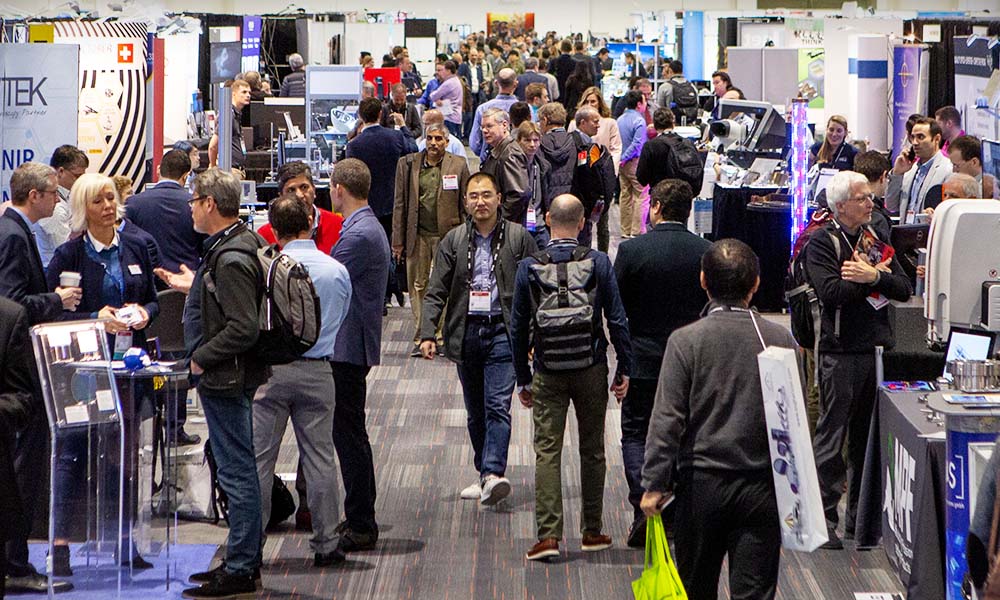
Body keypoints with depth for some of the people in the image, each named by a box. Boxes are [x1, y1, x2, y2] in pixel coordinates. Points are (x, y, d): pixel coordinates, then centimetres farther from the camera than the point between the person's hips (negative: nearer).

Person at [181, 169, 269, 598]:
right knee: (240, 470, 16)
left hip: (225, 378, -11)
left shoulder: (231, 259, -21)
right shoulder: (238, 244, 11)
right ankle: (244, 560, 24)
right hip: (228, 377, 11)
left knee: (237, 472, -5)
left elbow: (244, 328, -27)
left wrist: (202, 358, -17)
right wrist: (193, 287, 19)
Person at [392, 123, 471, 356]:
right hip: (418, 235, 1)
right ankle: (421, 338, 8)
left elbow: (466, 206, 7)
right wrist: (398, 240, 4)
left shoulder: (458, 166, 4)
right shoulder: (407, 164, 6)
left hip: (448, 234, -1)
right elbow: (400, 204, 8)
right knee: (418, 286, 2)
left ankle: (443, 336, 9)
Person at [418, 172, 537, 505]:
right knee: (475, 411, 10)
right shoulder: (453, 241, 7)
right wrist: (427, 334, -8)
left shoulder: (519, 238, 2)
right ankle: (485, 475, 20)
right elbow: (436, 292, 5)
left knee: (498, 405, -15)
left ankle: (493, 474, -23)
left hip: (503, 331, -3)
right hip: (466, 332, 3)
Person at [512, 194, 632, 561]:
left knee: (547, 451, 0)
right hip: (591, 367, 1)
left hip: (548, 373, -1)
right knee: (592, 450, 12)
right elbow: (617, 320, -4)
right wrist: (624, 369, 5)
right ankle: (592, 531, 19)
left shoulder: (529, 267, -4)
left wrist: (522, 379, 11)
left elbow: (518, 327, 2)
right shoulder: (598, 263, -6)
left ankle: (548, 534, -10)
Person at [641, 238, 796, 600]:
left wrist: (654, 484, -5)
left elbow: (667, 419, -10)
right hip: (761, 488, 1)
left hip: (701, 484, -1)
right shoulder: (781, 341, -3)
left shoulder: (686, 341, -9)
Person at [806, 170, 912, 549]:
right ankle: (823, 519, -3)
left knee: (868, 436, 10)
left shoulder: (876, 241, 16)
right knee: (832, 436, -6)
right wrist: (875, 277, -7)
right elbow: (831, 291, -19)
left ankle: (860, 515, 18)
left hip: (877, 348, 6)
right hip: (841, 352, -6)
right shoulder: (822, 243, -4)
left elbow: (904, 289, 6)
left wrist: (872, 277, -12)